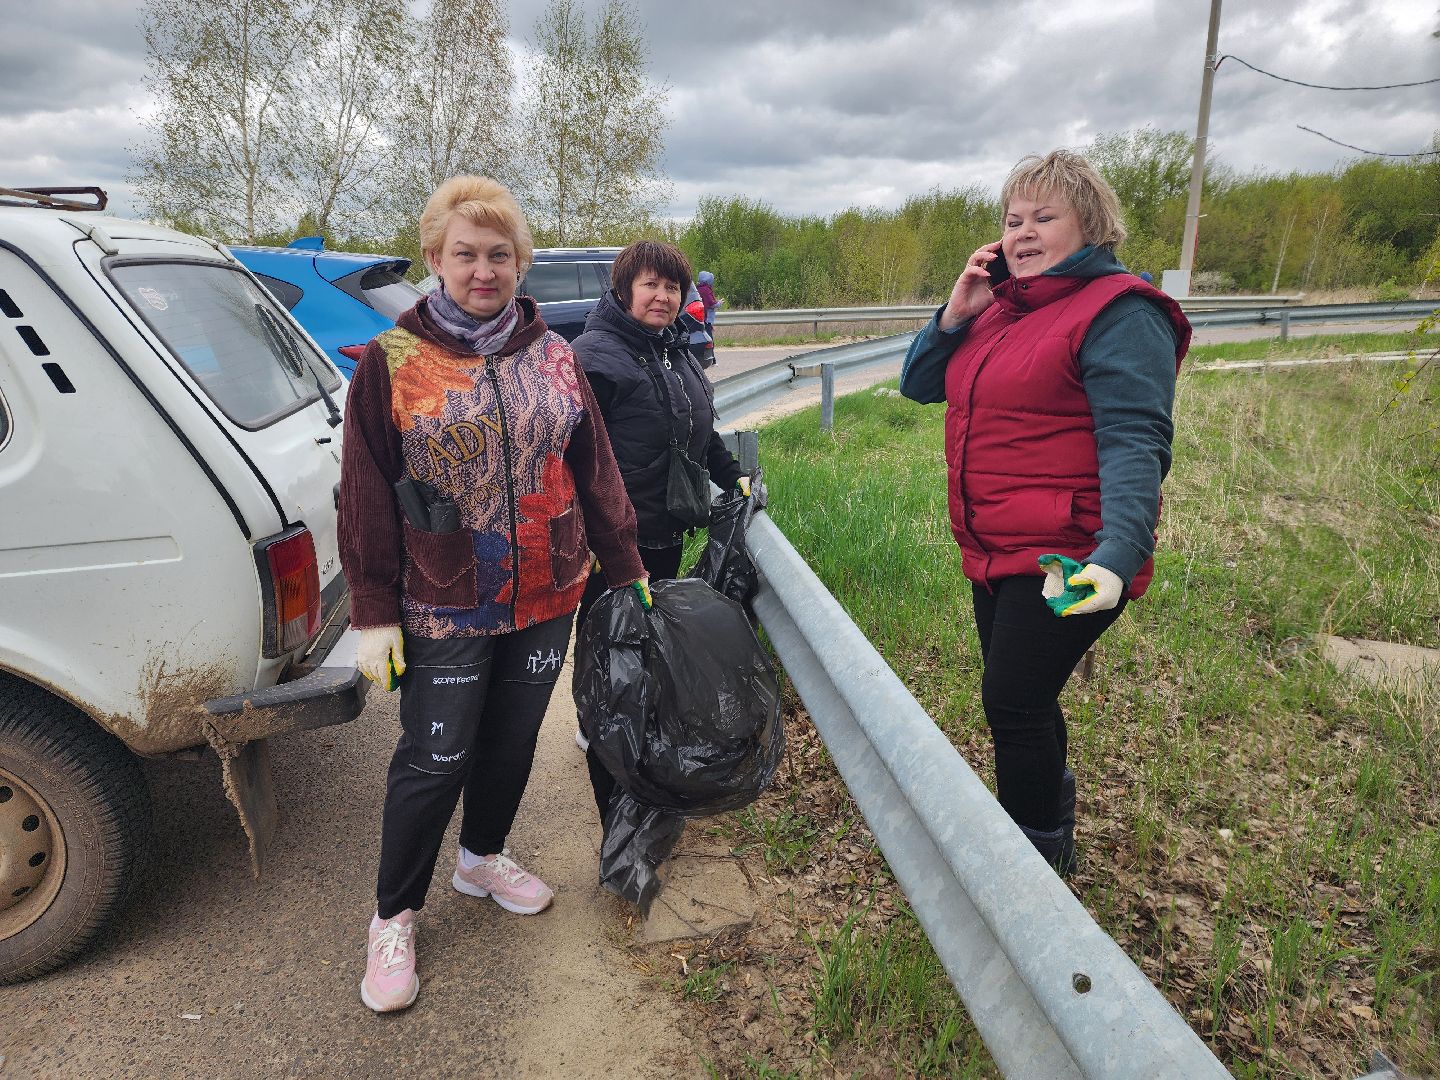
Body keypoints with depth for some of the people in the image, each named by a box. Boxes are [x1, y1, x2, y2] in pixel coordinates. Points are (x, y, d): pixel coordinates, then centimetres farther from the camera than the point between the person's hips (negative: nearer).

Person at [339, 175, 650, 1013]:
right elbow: (367, 497, -4)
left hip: (547, 598, 4)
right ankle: (394, 917, 26)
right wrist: (375, 612, -6)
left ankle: (483, 857, 44)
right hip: (443, 608, -3)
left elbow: (594, 469, 8)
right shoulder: (392, 362, -6)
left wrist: (626, 567, 8)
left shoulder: (553, 355, 4)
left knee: (513, 741, 17)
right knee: (434, 760, 4)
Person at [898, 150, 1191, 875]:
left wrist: (1118, 554, -34)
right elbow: (918, 384, 14)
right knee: (1021, 703, 20)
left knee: (1012, 705, -6)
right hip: (993, 550, 8)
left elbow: (1135, 442, -22)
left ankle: (1035, 860, 17)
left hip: (1063, 560, -8)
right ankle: (1050, 821, 44)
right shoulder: (1000, 307, 13)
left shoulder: (1117, 313, -12)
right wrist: (955, 313, -1)